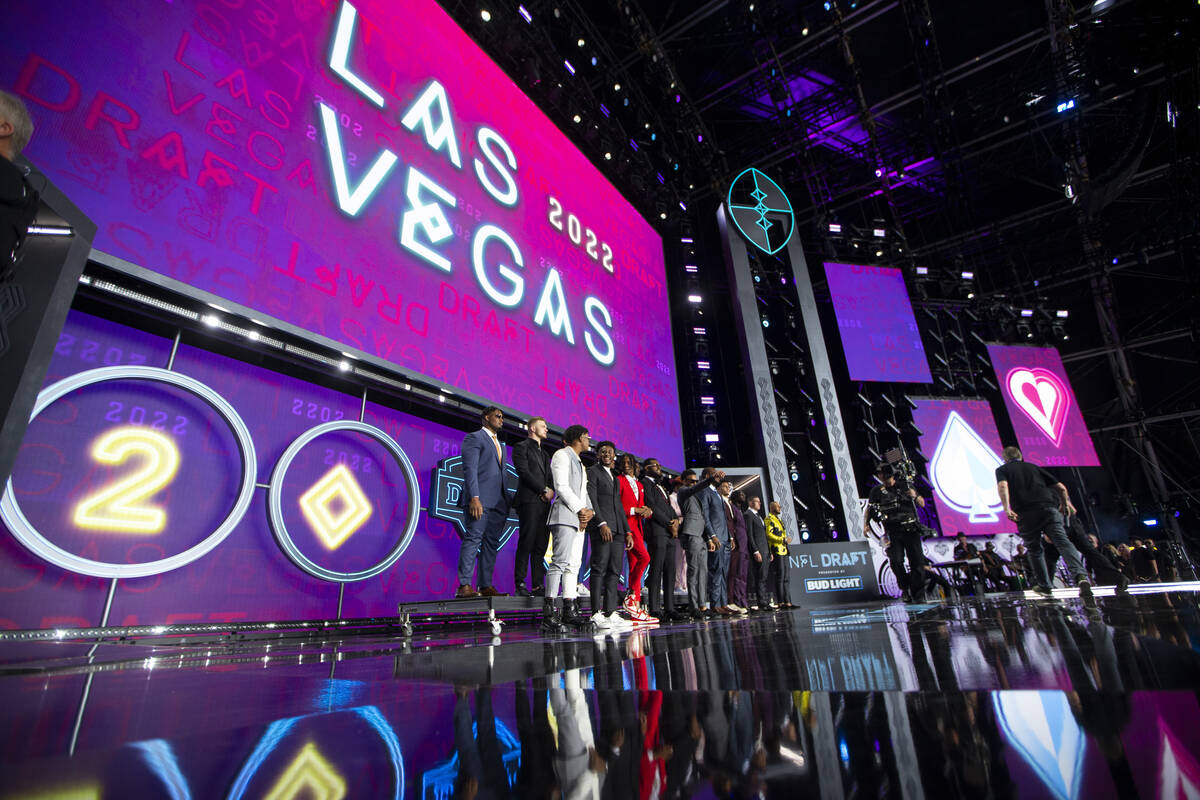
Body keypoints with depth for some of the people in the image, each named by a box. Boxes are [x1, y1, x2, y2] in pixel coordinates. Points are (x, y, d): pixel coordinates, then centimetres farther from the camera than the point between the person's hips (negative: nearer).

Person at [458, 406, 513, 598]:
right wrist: (474, 498, -20)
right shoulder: (474, 437, 0)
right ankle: (464, 586, -7)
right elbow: (470, 469, -11)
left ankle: (486, 586, 10)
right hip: (480, 499, -8)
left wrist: (508, 499, 14)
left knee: (492, 543, 6)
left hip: (499, 502, 8)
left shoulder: (500, 445, 26)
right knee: (473, 539, -9)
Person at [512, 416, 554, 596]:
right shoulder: (522, 447, 4)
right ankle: (520, 584, -5)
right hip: (529, 501, -7)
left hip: (544, 503, 7)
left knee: (541, 546, 4)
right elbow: (524, 473, -8)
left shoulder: (545, 453, 27)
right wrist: (544, 490, -9)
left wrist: (551, 491, 1)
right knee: (527, 542, -10)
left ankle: (538, 585, 5)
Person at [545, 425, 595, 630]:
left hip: (579, 518, 9)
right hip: (565, 515, -9)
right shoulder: (562, 455, 0)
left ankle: (569, 610, 8)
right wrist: (580, 509, -9)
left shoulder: (579, 462, 28)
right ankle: (550, 611, -17)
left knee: (574, 564, 6)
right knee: (560, 561, -16)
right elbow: (562, 486, -11)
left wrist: (589, 511, 3)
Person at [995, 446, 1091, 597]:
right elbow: (1061, 487, 24)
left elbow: (1002, 485, -9)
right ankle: (1081, 575, -28)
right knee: (1063, 542, -6)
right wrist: (1066, 503, 42)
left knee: (1034, 550, 13)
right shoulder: (1033, 467, 26)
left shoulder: (1002, 469, 15)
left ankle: (1044, 586, 21)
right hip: (1049, 508, 2)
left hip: (1025, 515, -2)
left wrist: (1007, 508, -17)